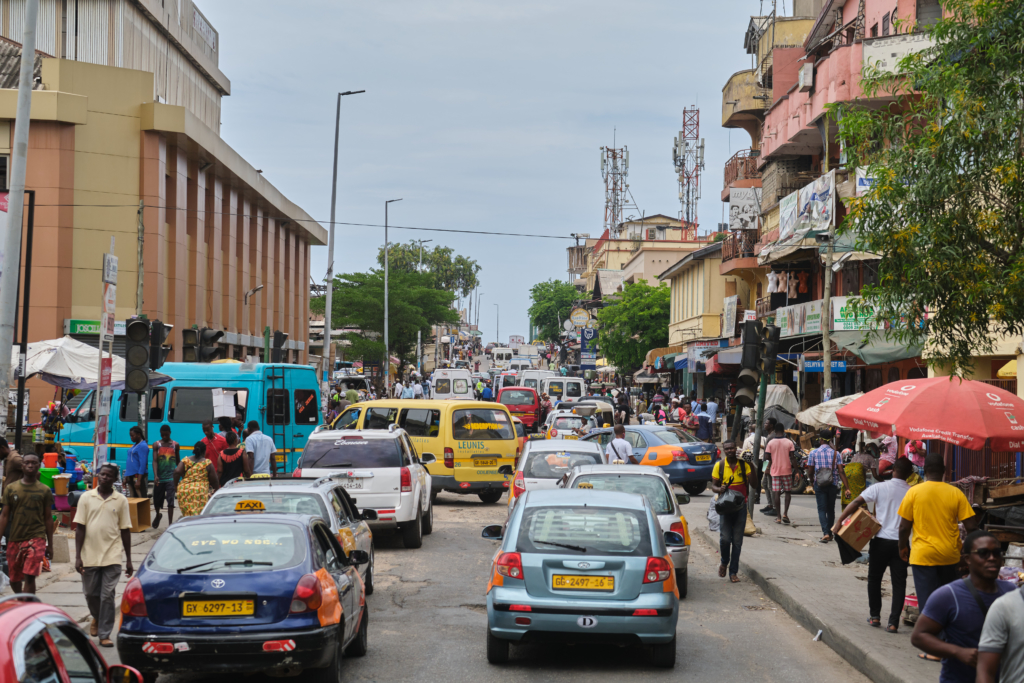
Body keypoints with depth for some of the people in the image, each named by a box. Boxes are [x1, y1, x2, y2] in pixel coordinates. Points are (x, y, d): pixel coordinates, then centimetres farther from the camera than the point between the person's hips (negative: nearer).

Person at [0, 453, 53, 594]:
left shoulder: (45, 491, 2)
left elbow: (48, 518, 7)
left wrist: (50, 545, 7)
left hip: (36, 538, -2)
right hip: (14, 539, 2)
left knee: (29, 576, -15)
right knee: (14, 578, 12)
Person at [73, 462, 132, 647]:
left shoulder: (121, 500, 2)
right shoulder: (86, 498, 2)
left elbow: (125, 531, 6)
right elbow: (80, 528, 2)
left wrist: (129, 560, 5)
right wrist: (78, 556, -4)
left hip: (112, 557, -1)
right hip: (89, 556, 1)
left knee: (108, 596, -3)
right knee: (90, 594, 12)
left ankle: (104, 635, 4)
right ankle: (96, 617, 42)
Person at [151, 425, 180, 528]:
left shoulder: (175, 445, 5)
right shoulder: (156, 445, 2)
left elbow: (178, 461, 13)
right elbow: (155, 461, -7)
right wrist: (155, 476, -20)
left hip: (171, 477, -1)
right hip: (159, 477, 1)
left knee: (170, 501, -9)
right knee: (157, 500, 12)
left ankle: (170, 524, -8)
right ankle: (158, 514, 43)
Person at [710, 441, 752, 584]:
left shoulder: (743, 464, 2)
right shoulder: (719, 465, 2)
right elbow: (713, 485, 6)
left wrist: (751, 466, -19)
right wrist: (719, 489, -16)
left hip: (740, 506, 1)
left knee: (737, 541, 3)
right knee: (725, 538, -10)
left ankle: (733, 572, 12)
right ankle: (724, 562, 19)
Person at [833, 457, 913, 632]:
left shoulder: (880, 488, -7)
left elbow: (857, 501, -13)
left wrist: (839, 520, -12)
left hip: (881, 540, -1)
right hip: (901, 542, 1)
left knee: (874, 579, 17)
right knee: (898, 583, 5)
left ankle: (875, 616, 21)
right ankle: (893, 622, 0)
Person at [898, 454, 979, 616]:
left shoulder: (914, 492, -6)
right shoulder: (956, 493, -2)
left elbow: (904, 527, -5)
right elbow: (971, 526, -4)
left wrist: (903, 548, 12)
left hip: (922, 554, -2)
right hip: (949, 554, 2)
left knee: (927, 601, 1)